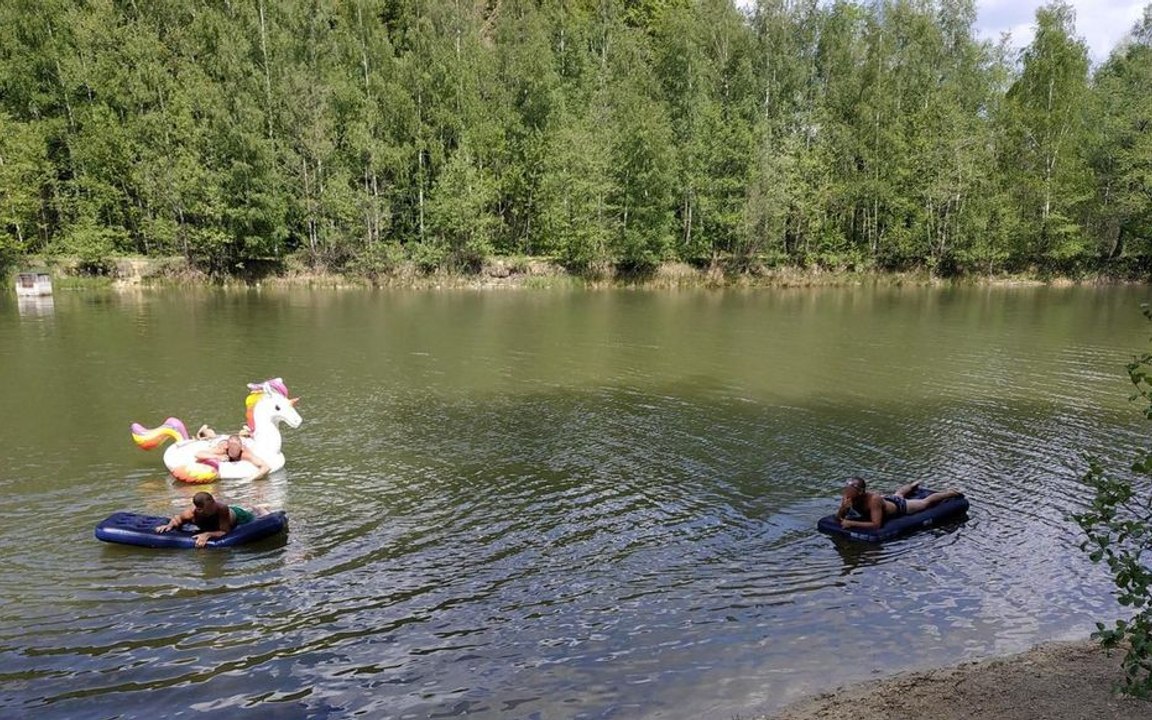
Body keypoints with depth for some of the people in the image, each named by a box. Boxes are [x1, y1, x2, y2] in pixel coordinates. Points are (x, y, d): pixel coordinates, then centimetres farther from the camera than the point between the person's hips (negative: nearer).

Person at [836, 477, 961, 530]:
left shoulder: (873, 499, -46)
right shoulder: (849, 499, -30)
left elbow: (876, 525, -52)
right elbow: (838, 518, -24)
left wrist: (851, 523, -58)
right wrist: (843, 508, -46)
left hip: (899, 507, -6)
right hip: (887, 499, 6)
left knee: (926, 502, 21)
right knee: (898, 494, 40)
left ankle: (951, 493, 46)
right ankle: (913, 486, 71)